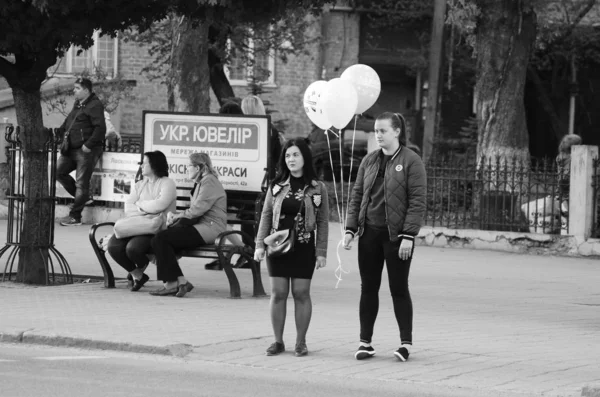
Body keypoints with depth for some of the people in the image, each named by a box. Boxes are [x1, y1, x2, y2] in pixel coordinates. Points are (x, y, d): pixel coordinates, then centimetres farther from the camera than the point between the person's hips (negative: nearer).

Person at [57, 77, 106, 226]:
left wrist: (89, 145, -22)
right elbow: (66, 125, 26)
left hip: (87, 151, -9)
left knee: (81, 183, -4)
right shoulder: (78, 105, 17)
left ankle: (75, 216, 1)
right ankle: (83, 197, 16)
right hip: (72, 149, 9)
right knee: (58, 171, 2)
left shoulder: (94, 106, -11)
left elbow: (100, 128, -19)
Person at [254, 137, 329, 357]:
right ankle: (278, 341, 10)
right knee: (278, 293, 2)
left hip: (304, 247, -2)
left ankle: (301, 342, 8)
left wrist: (321, 252, -4)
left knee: (301, 293, -1)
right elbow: (266, 215, 6)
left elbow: (323, 222, 0)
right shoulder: (276, 186, 5)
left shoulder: (317, 188, 0)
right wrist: (260, 244, -2)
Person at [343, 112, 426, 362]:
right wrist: (350, 229, 3)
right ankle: (365, 342, 13)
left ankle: (406, 342, 10)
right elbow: (356, 196, 13)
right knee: (368, 288, 7)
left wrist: (408, 236, -17)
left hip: (396, 235, -5)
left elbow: (417, 201, -10)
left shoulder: (411, 162, -6)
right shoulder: (369, 161, 10)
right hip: (369, 233, 5)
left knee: (399, 289, 1)